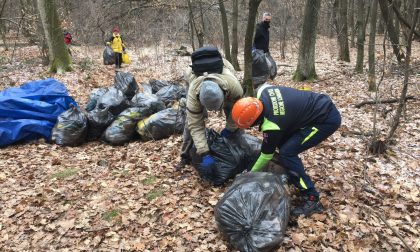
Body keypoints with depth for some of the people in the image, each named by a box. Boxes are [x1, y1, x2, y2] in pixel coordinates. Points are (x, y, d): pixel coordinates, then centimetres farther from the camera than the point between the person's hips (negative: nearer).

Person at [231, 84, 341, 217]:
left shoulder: (272, 126, -25)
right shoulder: (262, 92, -10)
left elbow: (266, 155, -9)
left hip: (327, 120, -9)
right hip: (323, 103, 10)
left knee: (287, 153, -14)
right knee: (282, 141, 11)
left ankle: (312, 199, -7)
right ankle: (294, 174, 29)